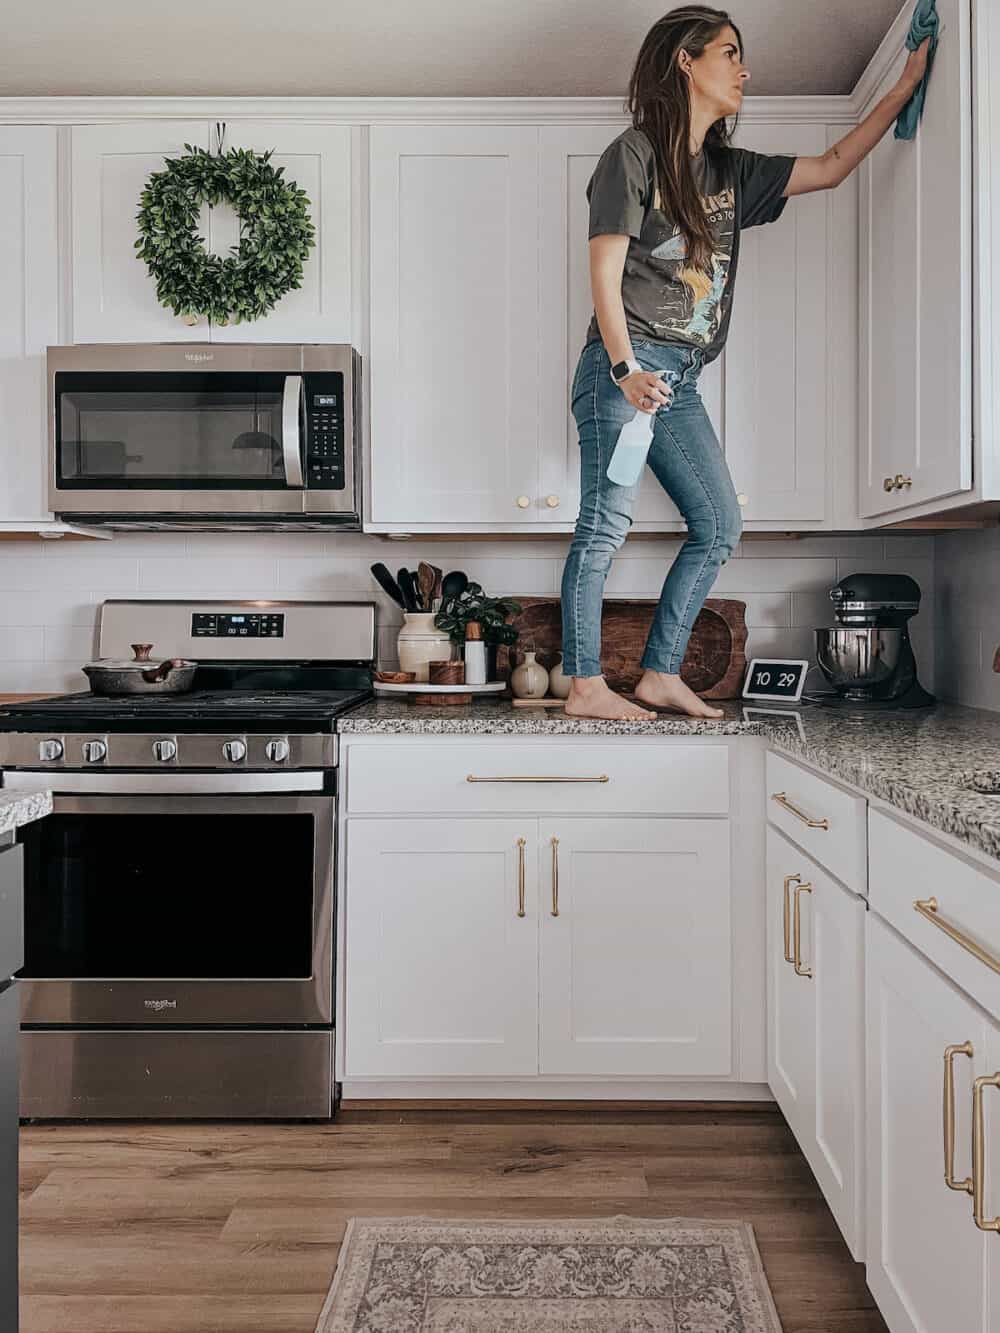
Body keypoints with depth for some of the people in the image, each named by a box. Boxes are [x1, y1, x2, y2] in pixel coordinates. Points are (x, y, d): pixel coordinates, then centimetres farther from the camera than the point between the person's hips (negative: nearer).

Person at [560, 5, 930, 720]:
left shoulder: (731, 170, 21)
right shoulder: (634, 153, 0)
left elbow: (831, 168, 28)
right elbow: (605, 270, -9)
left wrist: (906, 87, 28)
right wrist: (625, 368, -21)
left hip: (681, 379, 8)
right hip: (625, 366, -8)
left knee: (719, 525, 3)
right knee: (608, 523, -11)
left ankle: (660, 674, 8)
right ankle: (586, 686, -6)